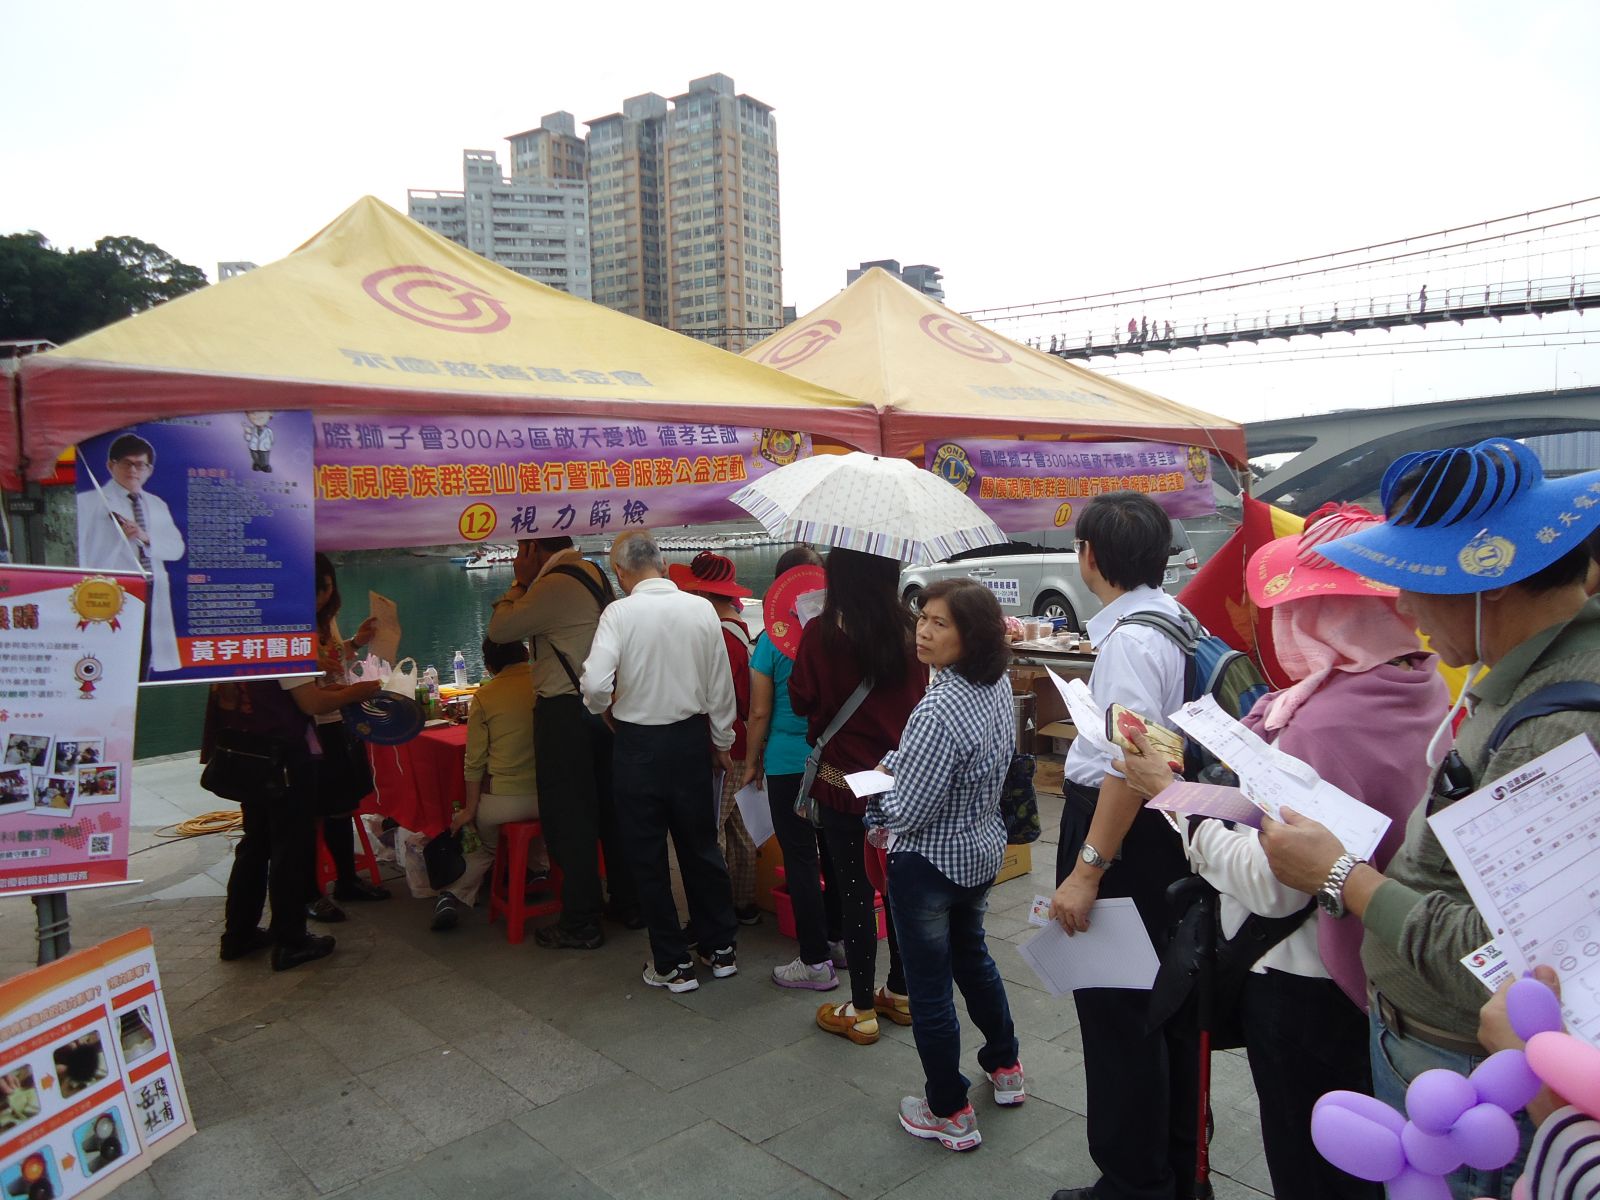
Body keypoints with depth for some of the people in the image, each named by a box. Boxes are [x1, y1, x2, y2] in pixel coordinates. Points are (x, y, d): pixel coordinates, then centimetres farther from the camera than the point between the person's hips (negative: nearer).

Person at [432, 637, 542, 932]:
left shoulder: (485, 696, -4)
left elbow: (474, 761, 0)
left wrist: (469, 808, 10)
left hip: (502, 802, -1)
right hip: (549, 796, 1)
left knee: (486, 846, 25)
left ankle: (455, 896, 12)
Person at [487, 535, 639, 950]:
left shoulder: (555, 584, -18)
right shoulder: (593, 573, 11)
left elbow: (499, 629, -11)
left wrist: (520, 582, -2)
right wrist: (528, 584, 10)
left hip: (565, 714, -9)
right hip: (602, 706, 9)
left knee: (568, 818, 1)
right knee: (608, 807, 17)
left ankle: (580, 923, 10)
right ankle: (627, 903, 28)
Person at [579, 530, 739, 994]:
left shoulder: (620, 613, -14)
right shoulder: (702, 609, -5)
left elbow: (595, 685, -23)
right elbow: (721, 685, 1)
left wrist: (607, 711, 0)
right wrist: (722, 743, 14)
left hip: (638, 743, -3)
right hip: (692, 738, 4)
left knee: (647, 856, 11)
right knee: (701, 846, 18)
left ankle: (673, 965, 19)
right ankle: (721, 948, 29)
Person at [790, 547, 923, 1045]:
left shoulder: (823, 633, -16)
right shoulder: (908, 630, -4)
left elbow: (801, 701, -4)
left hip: (844, 780, -4)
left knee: (856, 892, 5)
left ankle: (861, 1010, 16)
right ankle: (901, 993, 31)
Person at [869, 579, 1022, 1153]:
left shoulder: (939, 709, -31)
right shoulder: (999, 686, -4)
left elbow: (905, 811, -27)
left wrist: (868, 789, -6)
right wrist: (901, 764, 7)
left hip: (930, 864, -9)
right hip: (983, 852, 9)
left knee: (929, 989, 9)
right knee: (972, 956, 29)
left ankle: (950, 1114, 24)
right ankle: (1005, 1068, 46)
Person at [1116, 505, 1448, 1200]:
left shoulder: (1324, 725, -31)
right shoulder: (1425, 689, -3)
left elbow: (1272, 885, -30)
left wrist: (1172, 794, -21)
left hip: (1302, 982, -8)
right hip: (1374, 972, 8)